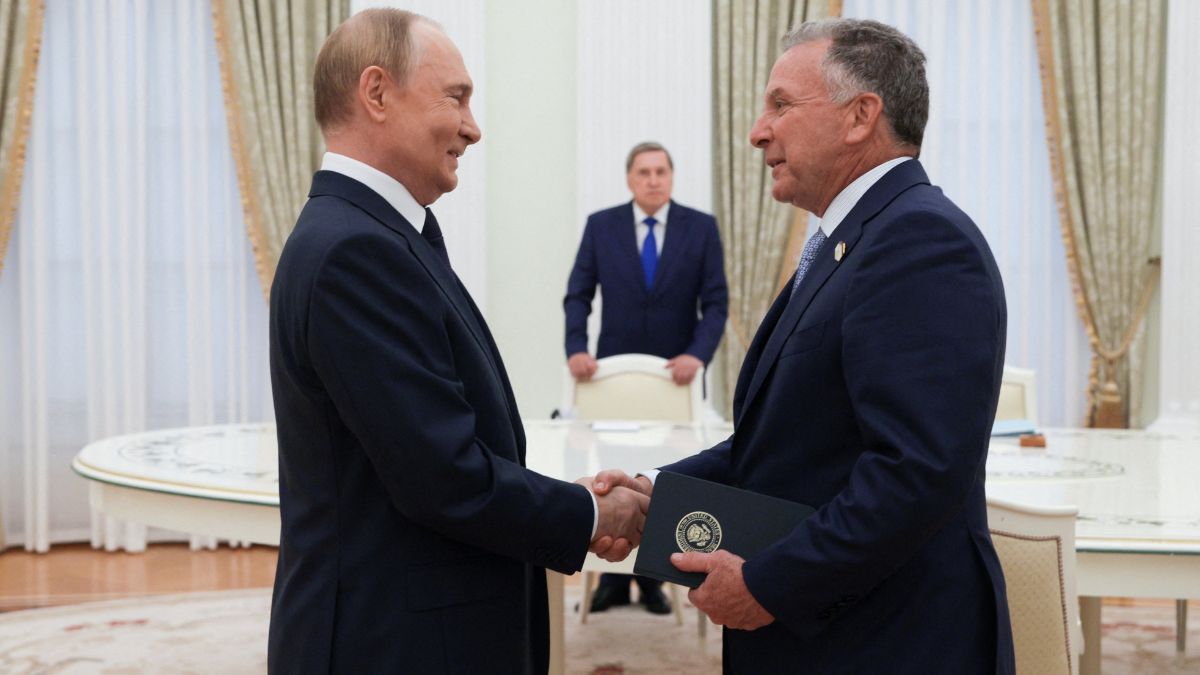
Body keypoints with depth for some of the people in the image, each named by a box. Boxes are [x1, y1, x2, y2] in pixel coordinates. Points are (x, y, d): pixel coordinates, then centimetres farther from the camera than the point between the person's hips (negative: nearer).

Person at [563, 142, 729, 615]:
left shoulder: (701, 227, -3)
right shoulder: (601, 225, -1)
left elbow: (716, 303, -6)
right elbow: (578, 294, -3)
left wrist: (697, 355, -21)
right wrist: (576, 349, -18)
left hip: (676, 371, 0)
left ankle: (651, 578, 17)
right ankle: (614, 577, 14)